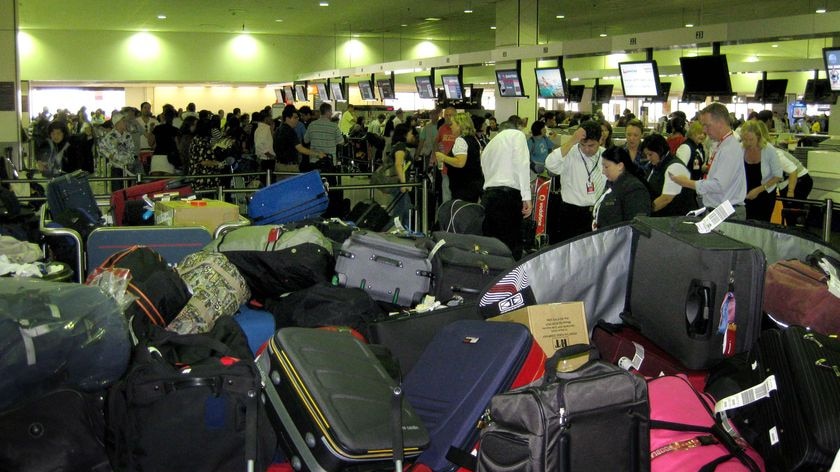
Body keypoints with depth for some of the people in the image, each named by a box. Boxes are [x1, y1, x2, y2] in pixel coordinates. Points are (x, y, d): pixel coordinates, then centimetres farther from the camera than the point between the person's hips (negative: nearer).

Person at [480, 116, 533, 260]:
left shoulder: (489, 145, 27)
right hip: (508, 195, -7)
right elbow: (521, 164, -8)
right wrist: (526, 197, -13)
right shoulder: (517, 135, 7)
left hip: (487, 195, 7)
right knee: (512, 247, -7)